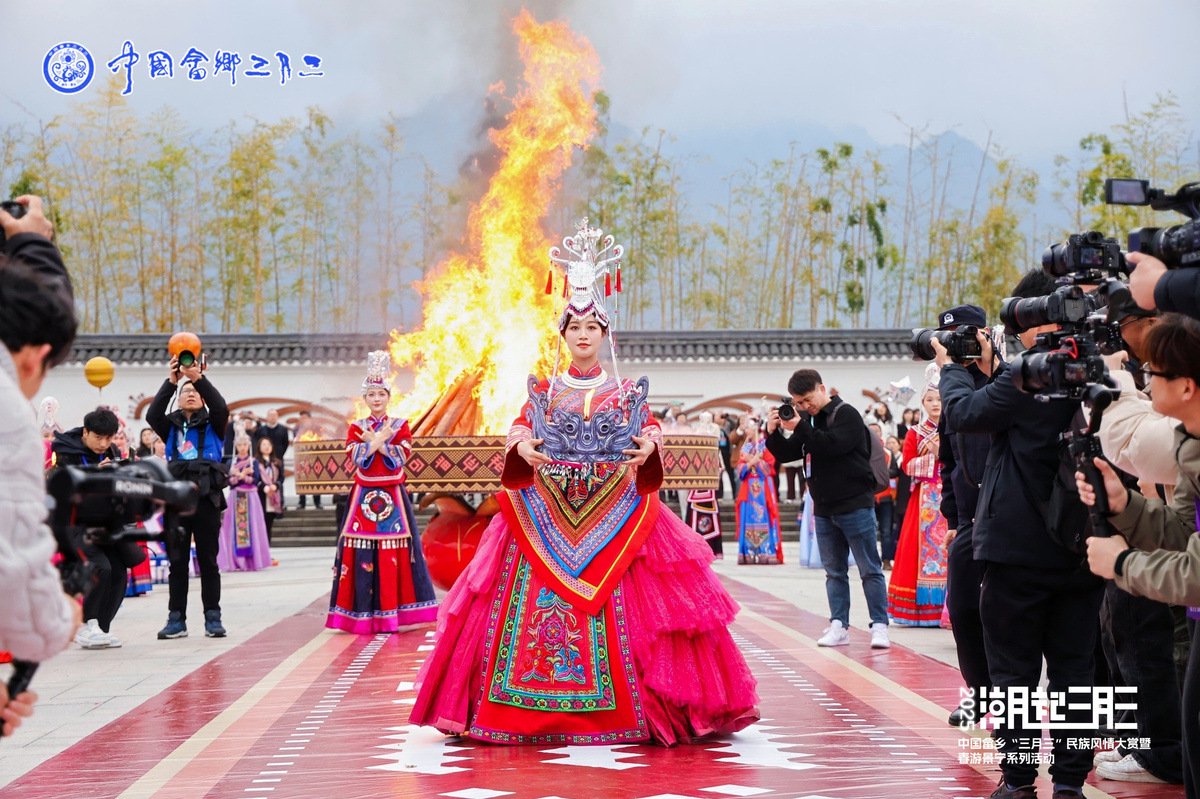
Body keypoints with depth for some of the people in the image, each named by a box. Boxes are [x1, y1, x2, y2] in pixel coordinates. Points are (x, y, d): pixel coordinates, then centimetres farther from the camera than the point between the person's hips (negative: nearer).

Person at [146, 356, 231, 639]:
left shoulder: (212, 424, 10)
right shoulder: (171, 426, 14)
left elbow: (221, 408, -11)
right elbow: (152, 415, -6)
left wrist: (200, 378, -20)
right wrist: (170, 382, -15)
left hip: (207, 499, -1)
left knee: (208, 561, 2)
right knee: (177, 562, 3)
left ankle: (213, 618, 6)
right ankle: (176, 619, 6)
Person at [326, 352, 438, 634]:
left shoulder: (400, 426, 9)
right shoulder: (356, 427, 9)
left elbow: (404, 454, -7)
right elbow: (354, 455, -6)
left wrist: (374, 442, -12)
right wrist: (380, 440, -14)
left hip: (393, 496, 0)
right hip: (364, 495, 0)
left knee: (395, 554, -5)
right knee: (362, 554, -6)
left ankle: (392, 613, 0)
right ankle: (364, 616, -2)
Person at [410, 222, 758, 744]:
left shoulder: (626, 393, 9)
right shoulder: (545, 390, 11)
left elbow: (650, 430, 1)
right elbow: (520, 430, 4)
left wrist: (647, 447, -21)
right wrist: (522, 447, -17)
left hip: (615, 513, -1)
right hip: (546, 515, 1)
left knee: (622, 604, -8)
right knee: (535, 601, -6)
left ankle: (630, 711, -1)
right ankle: (532, 711, 2)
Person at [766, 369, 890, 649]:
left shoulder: (846, 415, -9)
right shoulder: (807, 419, 12)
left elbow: (832, 445, -25)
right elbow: (786, 454, 11)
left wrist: (800, 427, -25)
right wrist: (773, 433, -6)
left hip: (855, 505, -7)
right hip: (824, 508, 7)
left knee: (869, 569, -4)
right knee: (834, 571, 9)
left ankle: (879, 626, -3)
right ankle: (838, 626, 12)